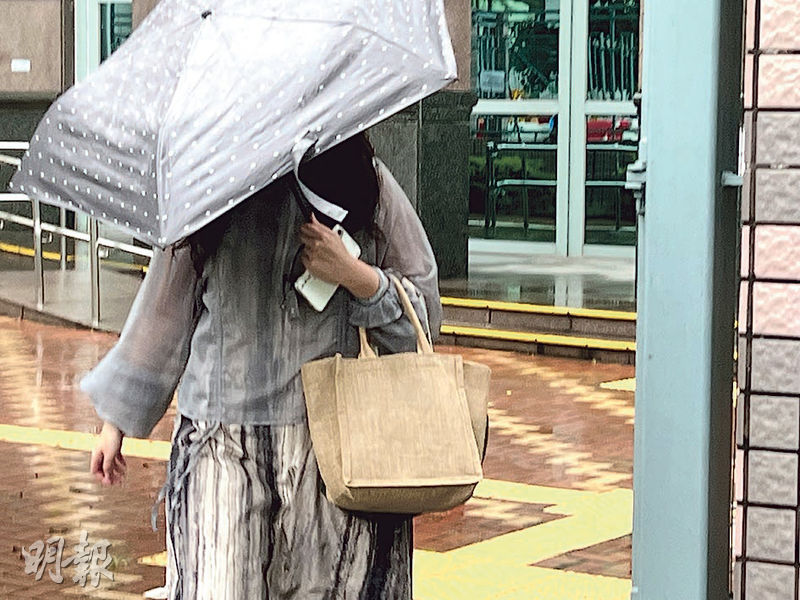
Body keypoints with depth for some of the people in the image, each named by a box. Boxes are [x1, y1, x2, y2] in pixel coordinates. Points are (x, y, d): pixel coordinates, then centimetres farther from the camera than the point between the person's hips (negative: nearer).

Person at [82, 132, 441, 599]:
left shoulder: (369, 186, 5)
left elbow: (425, 313, 8)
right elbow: (164, 307, 13)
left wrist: (353, 274, -11)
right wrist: (117, 419, 17)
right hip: (221, 444, 0)